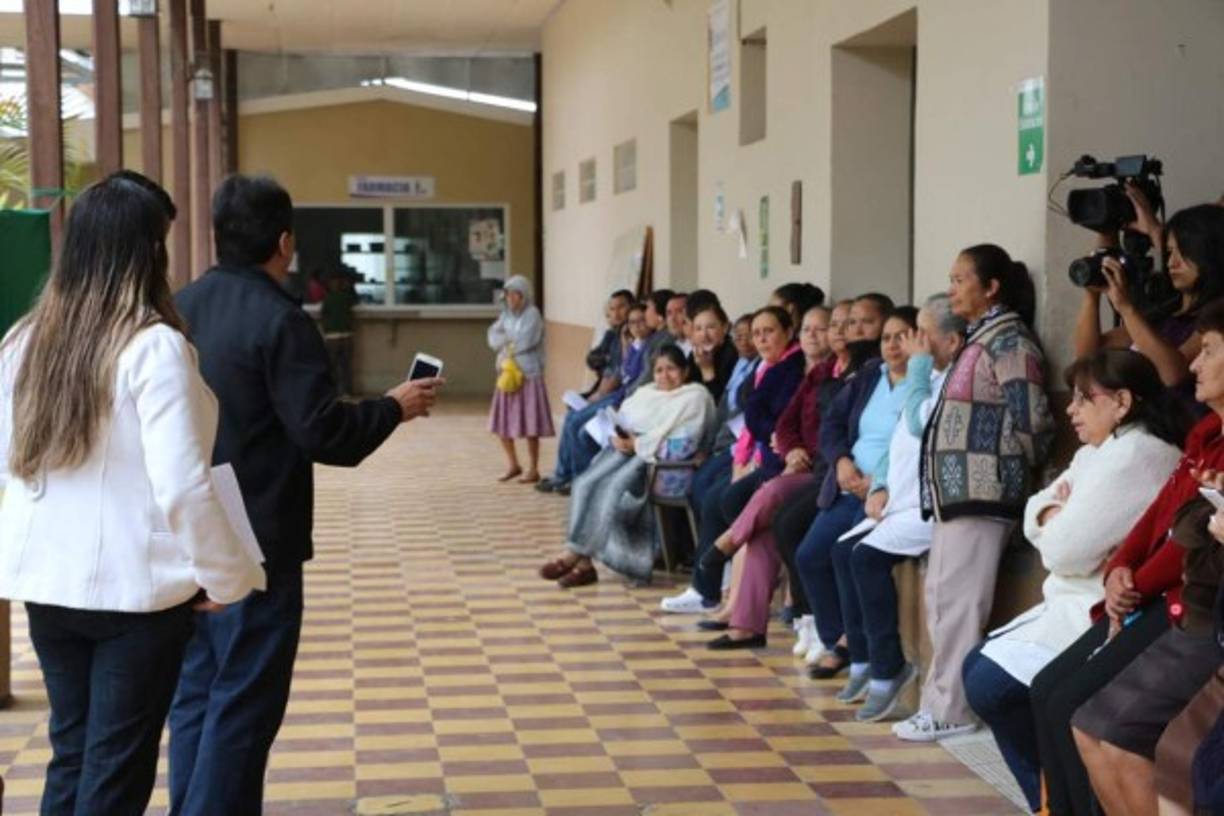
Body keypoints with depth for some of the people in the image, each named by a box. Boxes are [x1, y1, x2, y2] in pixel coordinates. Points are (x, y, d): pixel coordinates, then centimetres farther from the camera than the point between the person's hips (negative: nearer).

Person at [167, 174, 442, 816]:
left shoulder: (179, 308, 8)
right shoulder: (278, 320, -16)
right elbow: (323, 433, -19)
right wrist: (394, 408, -4)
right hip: (255, 545, -8)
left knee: (195, 692, 15)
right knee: (242, 703, -1)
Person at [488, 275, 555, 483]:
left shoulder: (532, 314, -7)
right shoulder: (506, 314, 12)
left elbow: (525, 341, -17)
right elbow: (493, 338, 1)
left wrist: (505, 340, -2)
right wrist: (512, 339, -14)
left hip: (528, 374, -7)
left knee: (530, 423, -4)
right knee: (502, 422, 8)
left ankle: (533, 470, 5)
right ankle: (513, 465, 23)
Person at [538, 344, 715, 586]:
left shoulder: (695, 396, 2)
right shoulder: (645, 392, 26)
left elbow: (681, 443, -11)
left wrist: (636, 444, -14)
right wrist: (618, 436, -6)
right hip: (626, 449, 7)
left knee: (613, 490, -31)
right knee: (585, 483, -22)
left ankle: (575, 555, -27)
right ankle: (582, 561, -29)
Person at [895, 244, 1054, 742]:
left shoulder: (1008, 340, -9)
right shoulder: (979, 340, 19)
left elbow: (1031, 421, -16)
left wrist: (1006, 473, -5)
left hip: (981, 492, -10)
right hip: (955, 490, 10)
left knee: (957, 598, -8)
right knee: (940, 594, 11)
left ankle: (950, 710, -3)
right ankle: (940, 698, 19)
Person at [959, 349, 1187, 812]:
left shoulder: (1134, 456, -20)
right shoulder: (1099, 452, 14)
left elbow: (1066, 550, -23)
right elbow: (1040, 507, 15)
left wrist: (1054, 525, 0)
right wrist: (1054, 516, -8)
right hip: (1079, 604, 11)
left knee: (990, 688, -13)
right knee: (976, 668, 11)